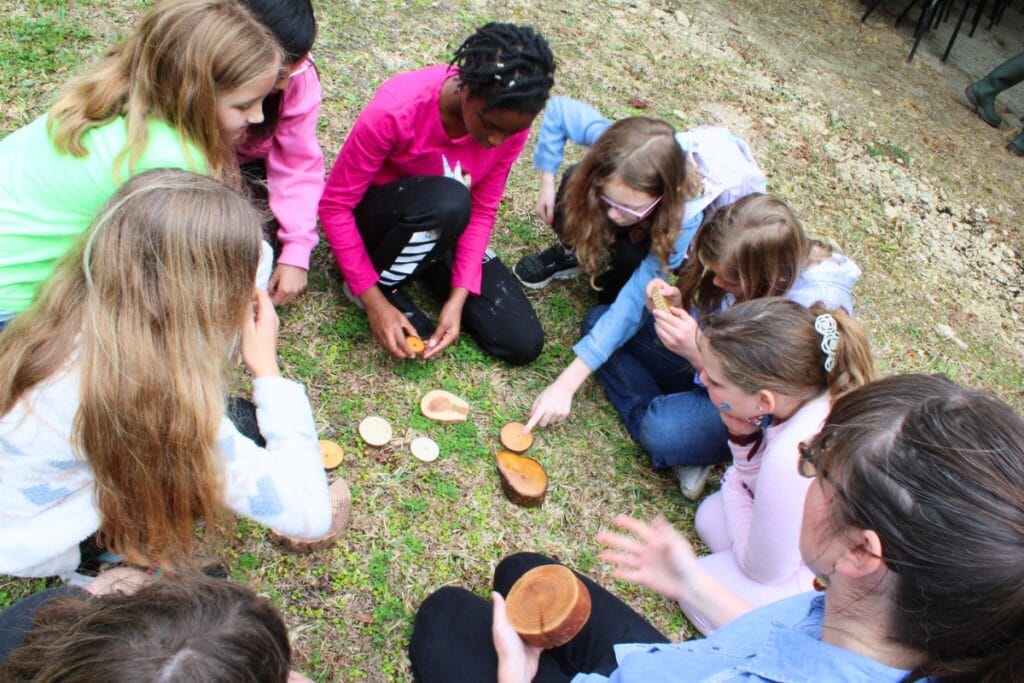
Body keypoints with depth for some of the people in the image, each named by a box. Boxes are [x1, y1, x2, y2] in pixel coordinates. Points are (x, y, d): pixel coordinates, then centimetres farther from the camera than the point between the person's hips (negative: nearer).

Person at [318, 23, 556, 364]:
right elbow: (335, 205, -22)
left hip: (446, 229, 4)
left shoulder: (510, 120, -18)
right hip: (378, 218, -3)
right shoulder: (395, 111, -31)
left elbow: (482, 210, -9)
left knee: (523, 343, -9)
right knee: (448, 202, -40)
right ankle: (382, 282, -12)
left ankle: (427, 264, 7)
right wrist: (373, 299, -25)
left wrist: (459, 295, -19)